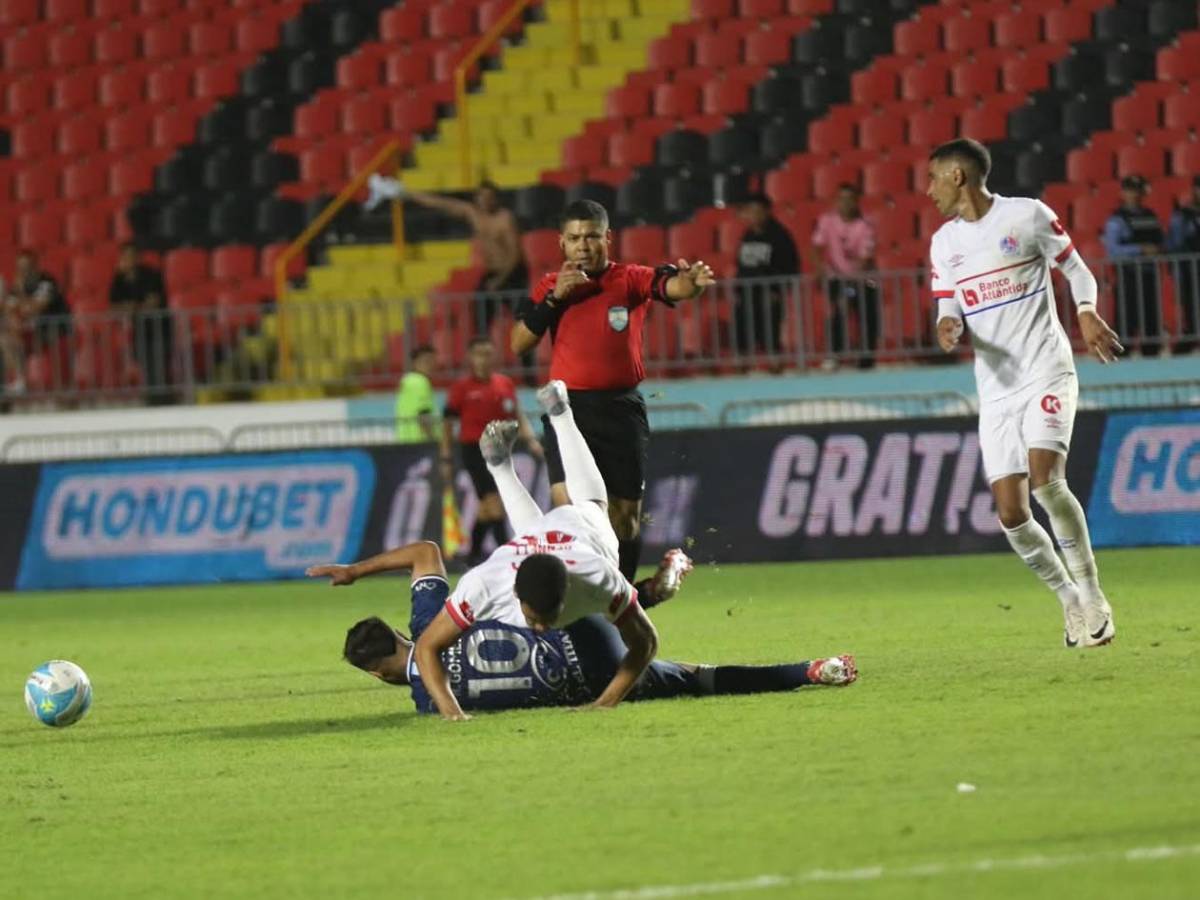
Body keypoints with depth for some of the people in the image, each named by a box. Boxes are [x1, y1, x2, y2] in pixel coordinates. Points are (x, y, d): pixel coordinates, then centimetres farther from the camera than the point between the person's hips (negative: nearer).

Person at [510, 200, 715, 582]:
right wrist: (553, 299, -11)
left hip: (621, 408, 0)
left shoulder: (631, 280, 1)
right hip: (569, 407, 0)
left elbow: (668, 286, -21)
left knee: (625, 514, 7)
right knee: (568, 505, -15)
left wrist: (690, 282, -45)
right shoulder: (551, 286, 7)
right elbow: (519, 344, 0)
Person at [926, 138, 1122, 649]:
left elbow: (1077, 271, 6)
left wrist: (1087, 314, -14)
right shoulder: (944, 243, 13)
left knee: (1045, 479, -25)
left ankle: (1092, 596, -14)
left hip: (1046, 372, -5)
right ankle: (1070, 601, 13)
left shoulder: (1027, 216, -1)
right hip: (995, 389, 5)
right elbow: (950, 311, 12)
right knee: (1010, 513, -6)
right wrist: (949, 327, -12)